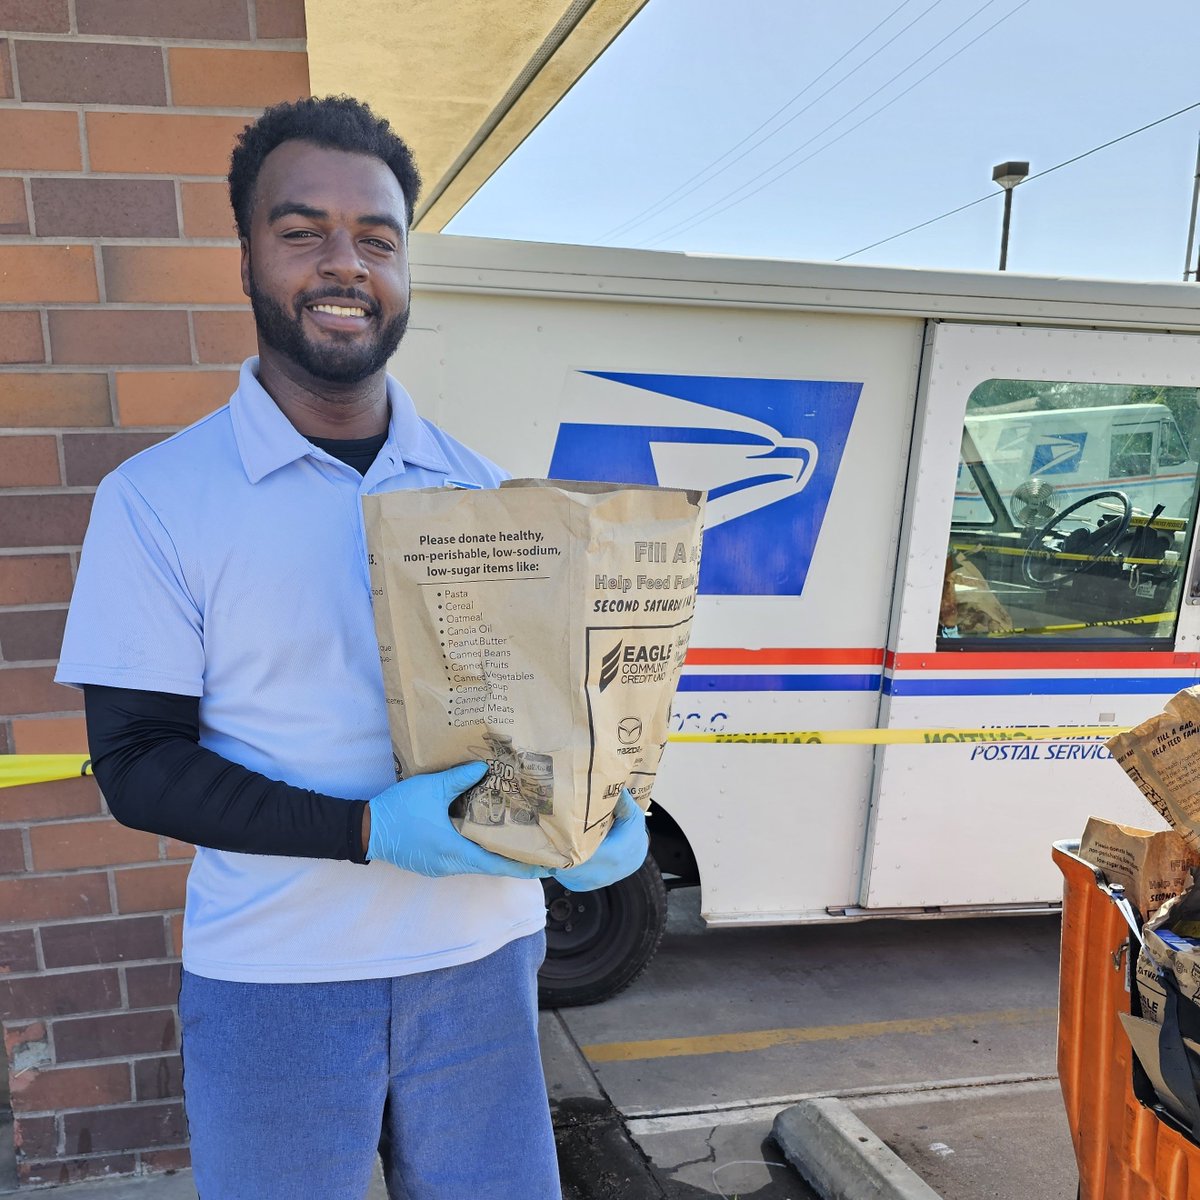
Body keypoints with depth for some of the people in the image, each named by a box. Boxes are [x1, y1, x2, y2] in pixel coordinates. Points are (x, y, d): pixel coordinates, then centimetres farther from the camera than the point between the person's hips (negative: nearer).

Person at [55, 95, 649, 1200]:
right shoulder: (157, 500, -6)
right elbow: (135, 763, -9)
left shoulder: (479, 489, 4)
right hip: (271, 984, -2)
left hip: (479, 963, 3)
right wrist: (370, 833, -21)